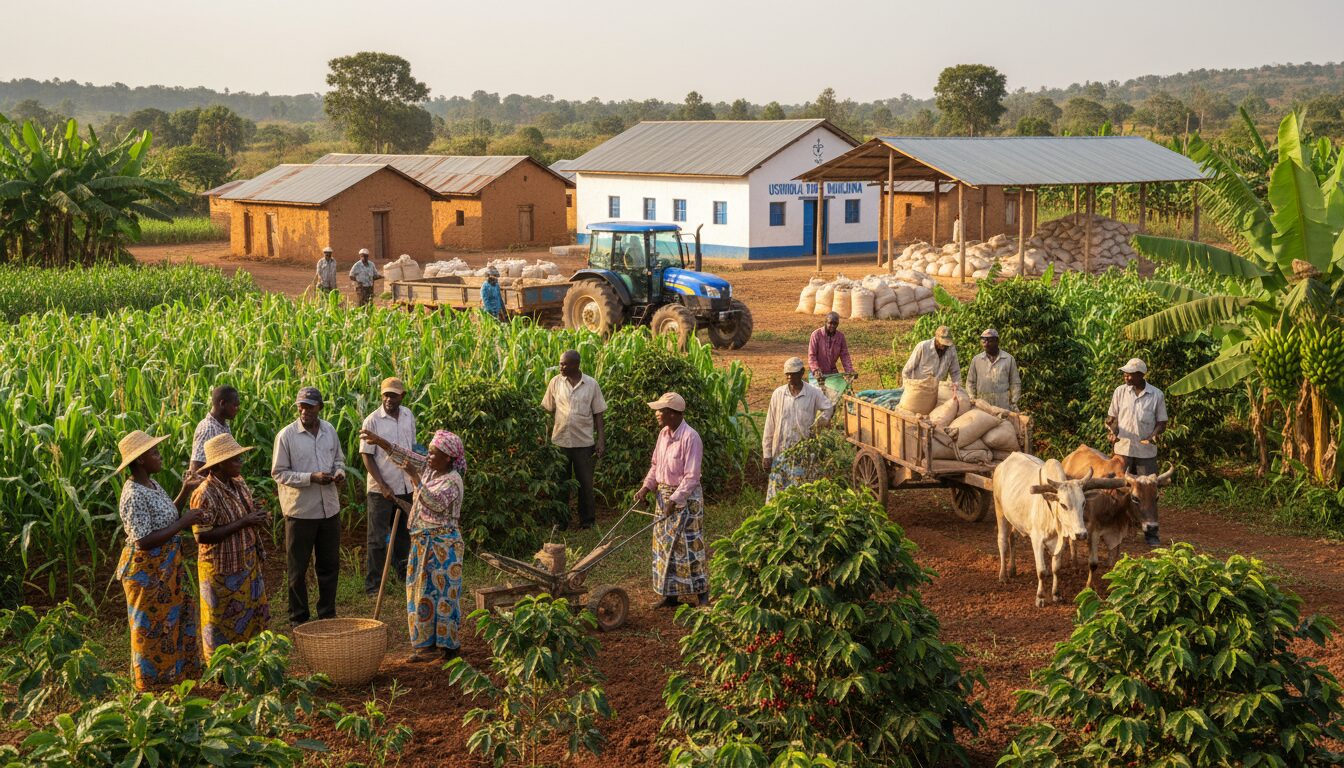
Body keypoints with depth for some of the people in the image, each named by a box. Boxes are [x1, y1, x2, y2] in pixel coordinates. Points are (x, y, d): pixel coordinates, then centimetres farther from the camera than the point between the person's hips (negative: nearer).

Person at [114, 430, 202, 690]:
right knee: (152, 627, 6)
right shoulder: (134, 496, -25)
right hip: (147, 570, -9)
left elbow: (167, 518, 14)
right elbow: (144, 541, -28)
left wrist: (185, 491, 4)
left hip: (167, 566, 9)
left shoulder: (152, 484, 5)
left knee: (178, 617, 19)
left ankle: (176, 671, 34)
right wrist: (183, 523, -23)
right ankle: (151, 684, 21)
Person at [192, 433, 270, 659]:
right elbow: (203, 536, -26)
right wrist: (243, 523, -26)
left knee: (254, 616, 16)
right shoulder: (205, 495, -23)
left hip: (248, 565, 8)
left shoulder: (238, 484, 2)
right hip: (223, 571, -8)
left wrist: (260, 516, -6)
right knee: (223, 623, 6)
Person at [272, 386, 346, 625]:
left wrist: (340, 472, -5)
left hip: (329, 508, 5)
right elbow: (279, 473, -10)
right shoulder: (286, 435, -11)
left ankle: (327, 614, 27)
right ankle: (299, 619, 18)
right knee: (298, 569, 6)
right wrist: (311, 478, -21)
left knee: (329, 564, 14)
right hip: (300, 511, -5)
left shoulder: (329, 430, 4)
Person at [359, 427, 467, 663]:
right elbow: (403, 455, 10)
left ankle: (448, 644, 4)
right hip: (423, 542, 8)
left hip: (442, 544, -8)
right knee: (423, 592, 10)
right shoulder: (428, 467, 7)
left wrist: (415, 478, -29)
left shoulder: (452, 480, -16)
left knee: (442, 593, -3)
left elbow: (435, 503, -30)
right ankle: (428, 643, 16)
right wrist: (378, 439, 1)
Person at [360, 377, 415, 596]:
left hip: (405, 487, 5)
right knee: (377, 537, -1)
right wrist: (383, 486, -17)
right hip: (380, 489, -5)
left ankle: (402, 570, 35)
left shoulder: (408, 416, 4)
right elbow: (366, 456, -11)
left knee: (404, 531, 18)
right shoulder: (372, 421, -12)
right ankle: (372, 584, 6)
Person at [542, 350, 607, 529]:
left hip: (584, 442, -1)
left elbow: (598, 413, 1)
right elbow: (547, 410, 5)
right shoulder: (555, 382, -1)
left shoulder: (591, 384, -3)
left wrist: (601, 439, -4)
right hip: (560, 441, 1)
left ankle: (587, 520, 19)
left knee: (585, 483, 6)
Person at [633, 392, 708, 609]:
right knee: (665, 545, 11)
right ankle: (670, 594, 21)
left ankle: (702, 594, 9)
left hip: (686, 498, -8)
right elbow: (655, 464, 15)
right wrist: (646, 487, 2)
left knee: (689, 547, -2)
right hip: (664, 494, 8)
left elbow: (691, 477, -22)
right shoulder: (664, 433, 5)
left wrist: (674, 500, -25)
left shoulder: (690, 437, -21)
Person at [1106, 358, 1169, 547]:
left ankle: (1151, 533, 11)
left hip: (1147, 452, -1)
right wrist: (1111, 432, -12)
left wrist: (1154, 436, -18)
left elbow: (1162, 422, 2)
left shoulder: (1156, 395, -3)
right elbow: (1111, 417, 8)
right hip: (1122, 449, 1)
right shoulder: (1120, 392, 2)